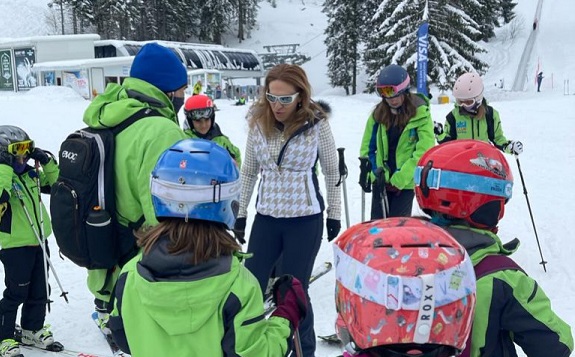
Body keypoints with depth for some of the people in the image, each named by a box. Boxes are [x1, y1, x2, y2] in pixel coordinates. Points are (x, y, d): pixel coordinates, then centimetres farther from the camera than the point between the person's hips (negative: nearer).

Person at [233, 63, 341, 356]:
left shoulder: (316, 123, -11)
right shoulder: (258, 121, -3)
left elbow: (332, 172, 0)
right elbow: (248, 171, 7)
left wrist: (334, 214, 3)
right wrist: (240, 214, 9)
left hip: (305, 220, -3)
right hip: (266, 218, 4)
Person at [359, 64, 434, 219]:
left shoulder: (420, 114, -11)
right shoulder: (379, 112, 1)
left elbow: (423, 152, -15)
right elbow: (368, 146, 8)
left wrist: (400, 179, -19)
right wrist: (366, 172, -1)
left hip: (406, 182, -4)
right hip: (380, 180, 4)